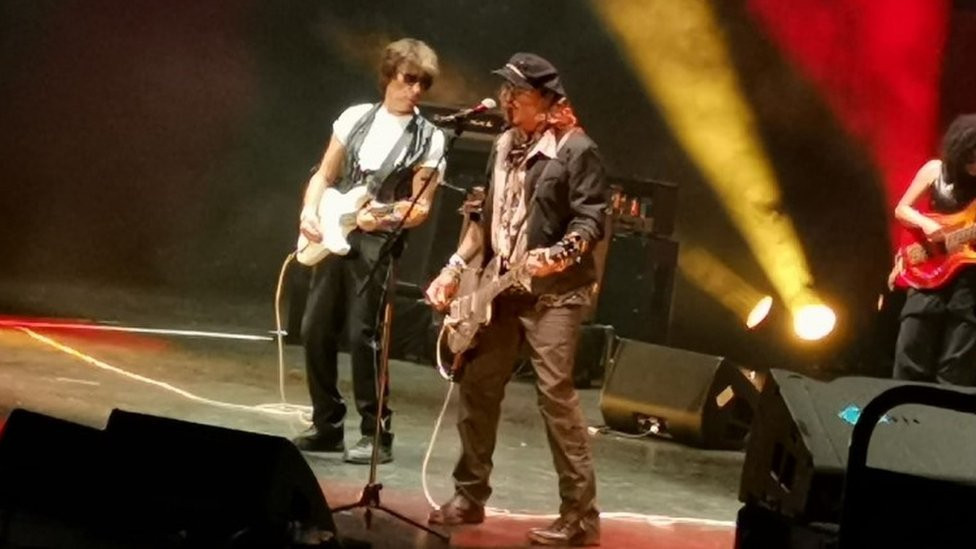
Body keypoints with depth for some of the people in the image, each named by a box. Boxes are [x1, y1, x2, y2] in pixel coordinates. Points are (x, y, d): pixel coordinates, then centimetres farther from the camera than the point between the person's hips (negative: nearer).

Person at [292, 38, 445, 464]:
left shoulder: (429, 138, -1)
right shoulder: (355, 117, 10)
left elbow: (420, 208, -4)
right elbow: (323, 175, 14)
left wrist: (383, 217, -22)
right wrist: (310, 212, -4)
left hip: (378, 243, -5)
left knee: (362, 335, -11)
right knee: (316, 330, 5)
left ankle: (376, 435, -1)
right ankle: (328, 426, 17)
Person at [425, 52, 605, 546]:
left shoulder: (575, 149, -9)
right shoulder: (505, 146, 14)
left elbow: (592, 220, -15)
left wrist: (560, 255, -33)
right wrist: (455, 269, 12)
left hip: (554, 293, -8)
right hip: (502, 289, 8)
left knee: (555, 395, -13)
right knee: (478, 386, 8)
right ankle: (470, 496, 22)